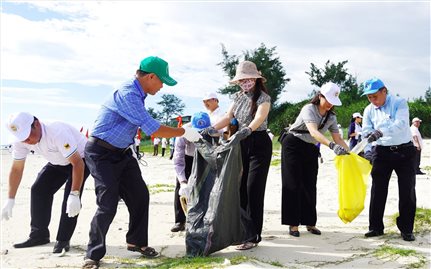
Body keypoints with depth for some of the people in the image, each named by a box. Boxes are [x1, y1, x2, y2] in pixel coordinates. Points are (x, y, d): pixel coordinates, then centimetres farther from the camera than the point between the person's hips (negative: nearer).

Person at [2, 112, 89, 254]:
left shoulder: (58, 133, -39)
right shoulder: (21, 142, -17)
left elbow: (78, 164, -39)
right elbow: (16, 170, -6)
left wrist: (74, 195, -43)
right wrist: (10, 200, -8)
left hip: (81, 158, -7)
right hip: (58, 163, 7)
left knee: (70, 196, -21)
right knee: (38, 189, -3)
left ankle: (63, 240, -7)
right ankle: (38, 235, 11)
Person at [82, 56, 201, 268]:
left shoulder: (137, 94, 4)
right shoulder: (127, 94, -26)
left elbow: (147, 127, 17)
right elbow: (154, 130, -27)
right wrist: (184, 132, -16)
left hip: (121, 152, 9)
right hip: (101, 153, -9)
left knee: (140, 195, 8)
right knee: (108, 204, -11)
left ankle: (136, 241, 26)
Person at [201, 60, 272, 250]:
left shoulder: (263, 98, -12)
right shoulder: (238, 97, 8)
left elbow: (259, 118, -29)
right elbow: (228, 117, 0)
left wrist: (247, 130, -48)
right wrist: (211, 129, -16)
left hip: (259, 144, -7)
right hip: (242, 144, 7)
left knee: (253, 188, -9)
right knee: (240, 187, 10)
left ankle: (253, 236, -4)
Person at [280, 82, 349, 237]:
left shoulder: (331, 117, 0)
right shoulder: (309, 109, -22)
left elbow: (338, 138, 0)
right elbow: (313, 132, -38)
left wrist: (349, 153, -16)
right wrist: (331, 145, -51)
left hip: (311, 149, 6)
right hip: (293, 146, -6)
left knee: (310, 185, 5)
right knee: (293, 184, -5)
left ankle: (309, 222, 14)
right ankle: (293, 223, 0)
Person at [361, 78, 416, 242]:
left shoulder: (399, 103, -9)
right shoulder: (369, 110, 4)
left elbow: (401, 124, -25)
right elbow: (366, 133, 4)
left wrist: (381, 132, -40)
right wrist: (367, 152, -11)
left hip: (404, 150, -3)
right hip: (382, 152, 3)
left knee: (407, 191, 1)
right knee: (378, 190, 3)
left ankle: (406, 229, 13)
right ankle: (375, 227, 13)